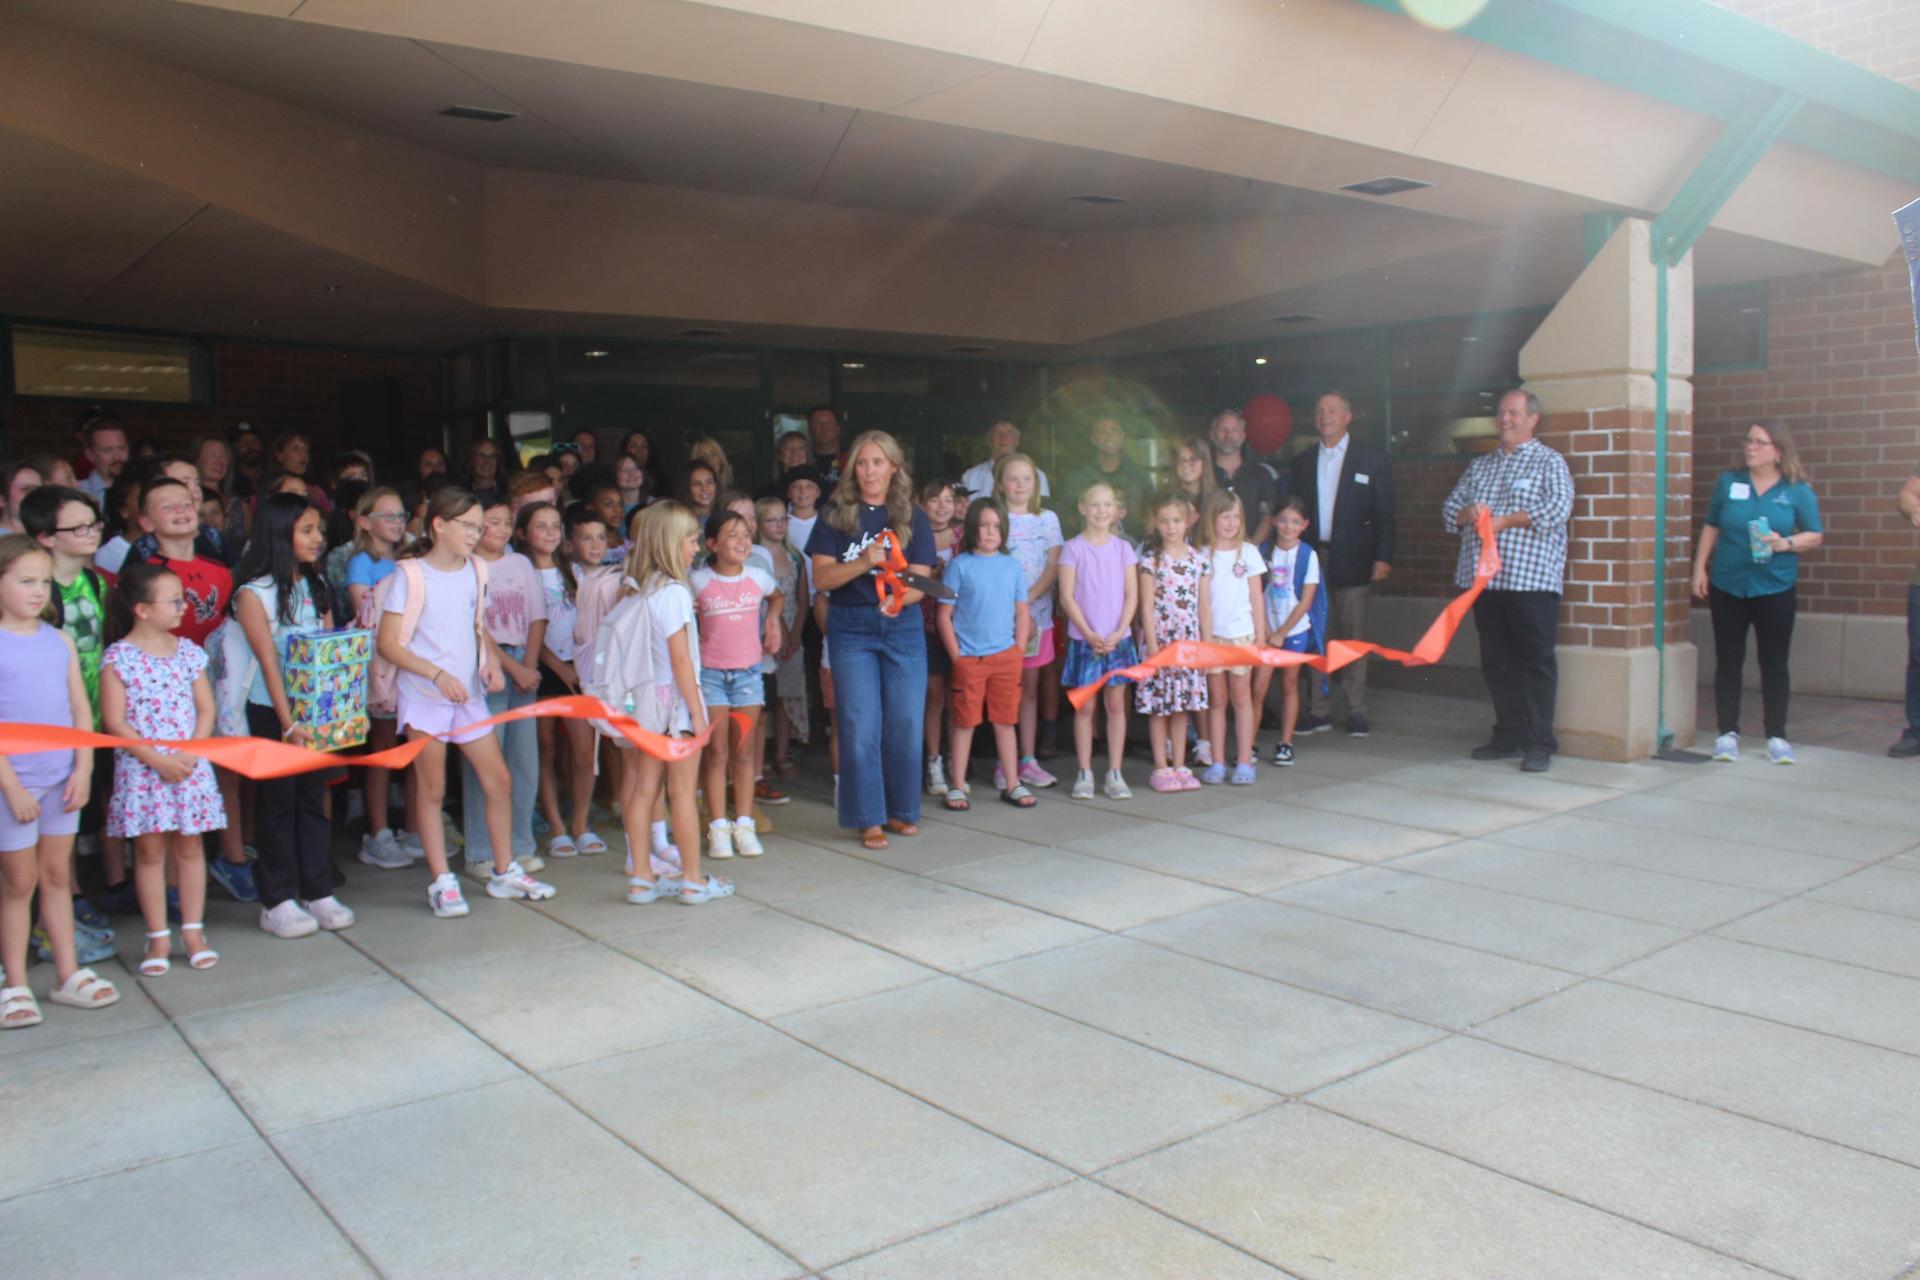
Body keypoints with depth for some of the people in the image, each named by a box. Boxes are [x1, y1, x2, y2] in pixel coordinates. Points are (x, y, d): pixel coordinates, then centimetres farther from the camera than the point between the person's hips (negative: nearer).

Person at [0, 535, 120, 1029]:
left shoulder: (61, 641, 6)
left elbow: (81, 708, 7)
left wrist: (83, 769, -2)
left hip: (61, 780, 4)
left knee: (57, 876, 13)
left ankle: (68, 974, 21)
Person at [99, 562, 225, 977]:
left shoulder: (188, 651, 4)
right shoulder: (118, 657, -7)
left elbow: (206, 709, 5)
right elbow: (114, 722, -9)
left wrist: (191, 753, -9)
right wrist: (158, 759, -15)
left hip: (189, 766, 3)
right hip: (141, 769, -3)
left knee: (190, 846, 8)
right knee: (150, 850, 5)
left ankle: (193, 931, 17)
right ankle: (158, 937, 13)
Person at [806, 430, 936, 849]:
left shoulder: (913, 517, 6)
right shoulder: (836, 516, 3)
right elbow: (821, 577, -4)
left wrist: (900, 597, -22)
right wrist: (862, 563, -20)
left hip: (903, 626, 1)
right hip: (850, 627, -1)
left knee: (906, 724, 3)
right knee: (860, 726, -3)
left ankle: (901, 810, 18)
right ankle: (868, 819, 6)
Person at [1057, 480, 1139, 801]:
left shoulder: (1123, 548, 5)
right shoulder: (1073, 548, -2)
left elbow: (1132, 595, 2)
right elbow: (1067, 597, -6)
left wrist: (1118, 633, -11)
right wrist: (1089, 634, -14)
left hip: (1118, 639, 2)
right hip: (1084, 639, -2)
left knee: (1116, 705, 5)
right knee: (1085, 707, 3)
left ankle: (1114, 774, 12)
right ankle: (1084, 774, 10)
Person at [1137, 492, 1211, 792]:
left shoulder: (1199, 559, 5)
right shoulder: (1151, 559, -4)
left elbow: (1204, 605, 8)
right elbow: (1147, 606, -7)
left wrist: (1207, 643, 4)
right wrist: (1152, 645, -13)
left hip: (1189, 640, 3)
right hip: (1160, 638, -3)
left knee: (1182, 705, 9)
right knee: (1158, 706, 1)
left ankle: (1179, 765, 17)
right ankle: (1161, 768, 10)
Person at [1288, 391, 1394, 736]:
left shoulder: (1372, 458, 4)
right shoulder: (1302, 463, 14)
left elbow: (1384, 512, 0)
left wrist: (1383, 557, -9)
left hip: (1352, 561, -3)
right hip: (1311, 560, 3)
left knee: (1353, 636, 0)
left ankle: (1357, 711, 7)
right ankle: (1319, 709, 8)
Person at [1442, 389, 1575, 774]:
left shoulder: (1549, 462, 2)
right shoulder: (1480, 465, 20)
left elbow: (1558, 510, -12)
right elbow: (1449, 508, 18)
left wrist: (1503, 521, -12)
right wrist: (1467, 514, -5)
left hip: (1531, 579, -6)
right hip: (1485, 578, 6)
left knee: (1536, 661, -4)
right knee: (1496, 661, 9)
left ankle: (1540, 743, 0)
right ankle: (1508, 737, 17)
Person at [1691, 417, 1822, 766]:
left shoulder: (1798, 491, 0)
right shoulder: (1728, 482, 5)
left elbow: (1815, 536, 3)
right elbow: (1711, 527, 12)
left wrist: (1786, 543, -16)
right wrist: (1700, 567, 6)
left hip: (1775, 589, -1)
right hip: (1727, 586, 1)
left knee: (1774, 664, 3)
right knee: (1728, 661, 4)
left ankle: (1776, 736, 11)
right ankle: (1728, 734, 10)